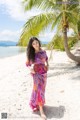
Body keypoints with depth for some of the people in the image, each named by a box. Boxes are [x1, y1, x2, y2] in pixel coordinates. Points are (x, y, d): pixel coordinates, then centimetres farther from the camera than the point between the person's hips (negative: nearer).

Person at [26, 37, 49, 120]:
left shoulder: (43, 52, 1)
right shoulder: (30, 53, -6)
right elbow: (27, 63, 1)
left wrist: (47, 65, 7)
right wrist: (30, 68, -18)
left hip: (43, 72, 3)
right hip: (36, 73, -3)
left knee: (41, 89, 12)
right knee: (38, 90, -10)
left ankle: (37, 104, 35)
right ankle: (41, 111, -7)